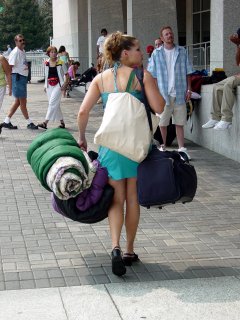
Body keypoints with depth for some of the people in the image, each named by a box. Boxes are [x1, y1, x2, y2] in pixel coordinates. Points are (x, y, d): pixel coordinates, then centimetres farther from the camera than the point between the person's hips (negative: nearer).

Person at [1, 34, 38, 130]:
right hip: (18, 77, -10)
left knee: (18, 101, 13)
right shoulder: (15, 52, -13)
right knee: (23, 101, -1)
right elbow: (10, 67, -15)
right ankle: (29, 123, 6)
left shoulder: (23, 51, 14)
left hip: (23, 77, 10)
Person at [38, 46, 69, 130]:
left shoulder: (61, 63, -3)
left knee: (52, 103, -14)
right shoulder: (46, 63, 8)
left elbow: (67, 75, 1)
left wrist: (65, 84, -9)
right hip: (49, 86, 5)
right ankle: (62, 122, 20)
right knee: (56, 105, 8)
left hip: (58, 85, -5)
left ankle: (45, 122, -18)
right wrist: (45, 85, 13)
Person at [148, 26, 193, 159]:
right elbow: (153, 75, 4)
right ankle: (163, 147, 18)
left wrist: (189, 89, 2)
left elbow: (188, 72, 8)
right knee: (163, 123, 5)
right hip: (163, 93, -1)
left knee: (180, 122, 3)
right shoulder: (156, 53, 4)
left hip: (179, 93, 1)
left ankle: (182, 148, 6)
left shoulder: (182, 52, 7)